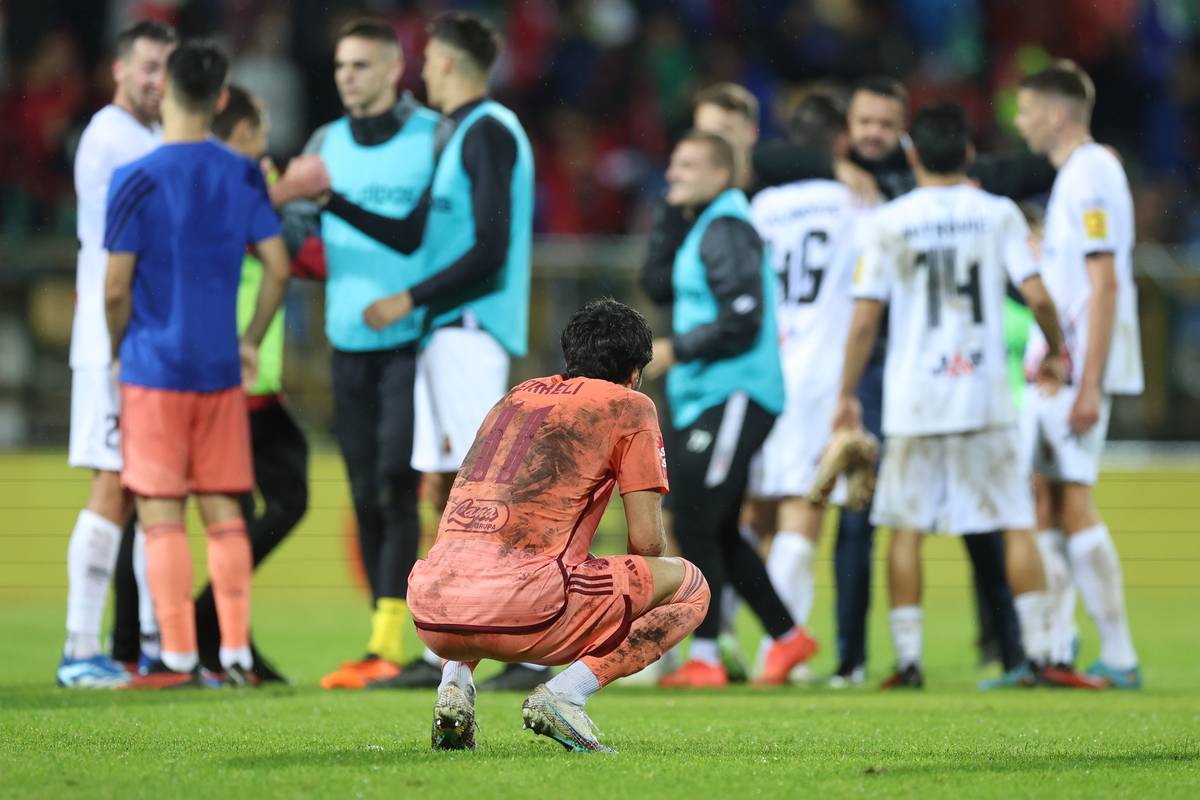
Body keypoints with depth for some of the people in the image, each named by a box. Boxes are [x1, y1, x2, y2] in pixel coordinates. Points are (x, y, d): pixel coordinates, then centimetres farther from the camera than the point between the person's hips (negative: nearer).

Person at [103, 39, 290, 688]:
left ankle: (178, 658, -3)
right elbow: (278, 269, 3)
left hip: (154, 368, -4)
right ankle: (236, 654, 5)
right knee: (224, 514, 9)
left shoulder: (136, 180, -10)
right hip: (220, 369, 4)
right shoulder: (243, 176, 4)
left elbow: (116, 289, -10)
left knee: (161, 515, -1)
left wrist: (118, 351, 7)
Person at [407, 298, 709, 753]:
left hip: (432, 617, 6)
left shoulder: (516, 396, 28)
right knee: (689, 586, 12)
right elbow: (646, 541, 6)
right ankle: (565, 694, -6)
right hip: (520, 609, -6)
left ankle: (455, 680, 13)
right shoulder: (630, 407, 11)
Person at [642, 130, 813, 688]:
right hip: (700, 402, 10)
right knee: (718, 534, 14)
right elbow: (662, 290, 26)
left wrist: (674, 350, -15)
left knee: (695, 527, -9)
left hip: (733, 400, -10)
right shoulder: (700, 228, 17)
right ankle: (788, 637, 22)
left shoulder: (726, 229, -14)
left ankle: (704, 657, -6)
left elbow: (742, 321, -20)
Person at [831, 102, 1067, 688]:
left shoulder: (889, 223, -1)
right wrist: (1054, 352, 13)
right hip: (986, 396, 1)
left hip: (913, 399, 0)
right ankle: (1038, 650, 2)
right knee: (1015, 523, 7)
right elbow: (1037, 296, -6)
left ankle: (907, 657, 3)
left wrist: (847, 395, 6)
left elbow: (864, 320, -3)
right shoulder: (998, 214, 1)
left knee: (906, 528, 7)